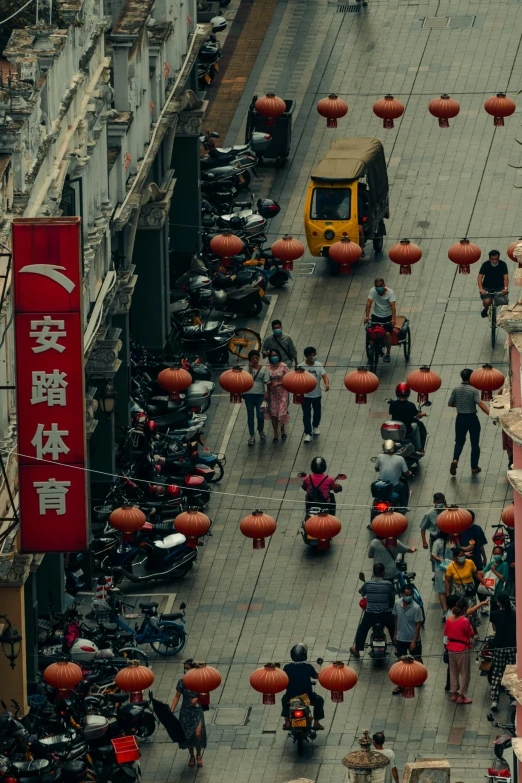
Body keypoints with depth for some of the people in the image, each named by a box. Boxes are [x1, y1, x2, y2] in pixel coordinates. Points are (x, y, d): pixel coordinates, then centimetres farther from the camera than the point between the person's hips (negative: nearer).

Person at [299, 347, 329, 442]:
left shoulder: (318, 365, -7)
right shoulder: (301, 367, -13)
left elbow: (324, 376, -13)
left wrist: (326, 383, -34)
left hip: (317, 394, 3)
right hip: (305, 394, -3)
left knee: (317, 412, 18)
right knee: (306, 414, -1)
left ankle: (315, 426, 44)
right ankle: (308, 433, 7)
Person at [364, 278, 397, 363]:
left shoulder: (390, 292, -16)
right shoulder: (372, 291, -11)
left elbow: (393, 306, -25)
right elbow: (369, 303, -19)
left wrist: (393, 319, -38)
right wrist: (367, 316, -33)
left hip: (387, 317, -2)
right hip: (376, 316, 2)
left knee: (387, 333, -18)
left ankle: (388, 354, -1)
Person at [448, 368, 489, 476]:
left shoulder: (456, 389, -3)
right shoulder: (473, 390, -14)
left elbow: (450, 404, 5)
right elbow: (481, 404, -25)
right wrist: (491, 414, -27)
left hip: (460, 418, 3)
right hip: (472, 418, -3)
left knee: (459, 441, 15)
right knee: (475, 443, 11)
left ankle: (455, 460, -12)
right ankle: (474, 467, 15)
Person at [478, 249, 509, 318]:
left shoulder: (503, 264, -9)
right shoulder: (485, 265, -11)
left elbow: (506, 277, -17)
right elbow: (480, 277, -19)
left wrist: (505, 288, -35)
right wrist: (481, 289, -36)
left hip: (499, 287, 1)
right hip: (487, 288, -1)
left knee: (505, 302, -24)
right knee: (487, 301, -28)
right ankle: (485, 309, 10)